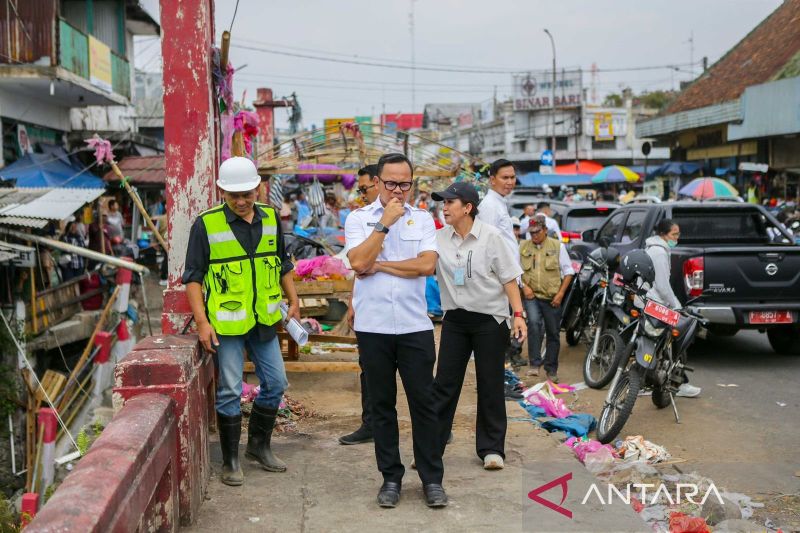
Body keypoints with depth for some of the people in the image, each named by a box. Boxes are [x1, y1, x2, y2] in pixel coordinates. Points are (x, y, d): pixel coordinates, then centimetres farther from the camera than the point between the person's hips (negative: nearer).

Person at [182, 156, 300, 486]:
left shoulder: (270, 218, 4)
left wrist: (293, 301, 12)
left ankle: (259, 445, 30)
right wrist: (202, 322, -15)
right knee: (230, 391, 1)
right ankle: (230, 461, 15)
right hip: (226, 323, -5)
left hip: (264, 320, 5)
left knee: (276, 384, 10)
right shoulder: (206, 224, -10)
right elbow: (193, 277, -8)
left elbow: (283, 264, 17)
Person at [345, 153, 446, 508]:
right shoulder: (358, 219, 4)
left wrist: (379, 265, -8)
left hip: (414, 326, 0)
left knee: (423, 402, 3)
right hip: (373, 327, 0)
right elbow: (359, 261, -14)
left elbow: (427, 265, -10)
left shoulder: (422, 219, 6)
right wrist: (385, 222, -12)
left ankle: (432, 478, 14)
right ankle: (391, 478, 20)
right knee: (382, 405, 9)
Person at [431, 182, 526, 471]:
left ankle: (491, 448, 16)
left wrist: (518, 314, -11)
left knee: (490, 386, 5)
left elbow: (509, 278, -5)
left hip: (489, 319, -3)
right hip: (455, 319, 3)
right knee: (444, 384, 4)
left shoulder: (491, 236, -7)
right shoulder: (439, 238, 1)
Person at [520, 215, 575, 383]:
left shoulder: (557, 246, 3)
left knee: (553, 333, 7)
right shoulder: (523, 247, 7)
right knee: (534, 323, -25)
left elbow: (568, 271, 5)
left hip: (552, 298, 0)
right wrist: (524, 286, -4)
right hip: (531, 295, 0)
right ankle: (534, 364, -20)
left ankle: (551, 370, 21)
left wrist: (561, 293, -4)